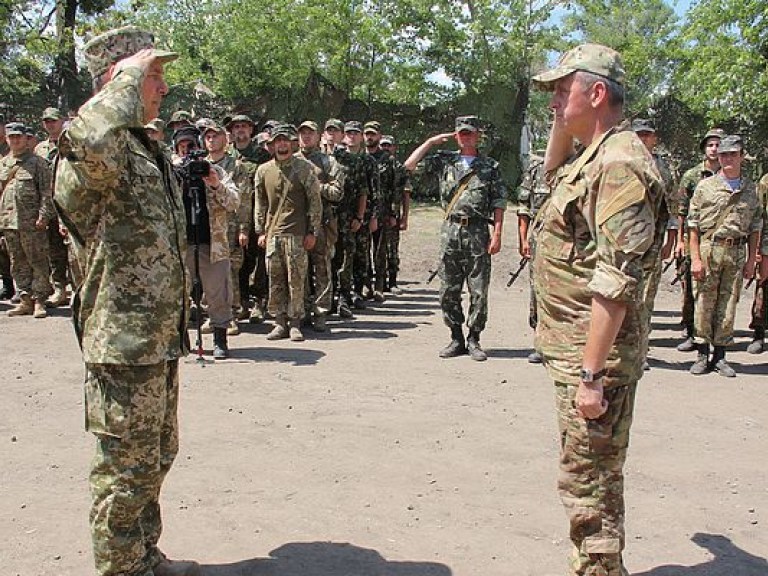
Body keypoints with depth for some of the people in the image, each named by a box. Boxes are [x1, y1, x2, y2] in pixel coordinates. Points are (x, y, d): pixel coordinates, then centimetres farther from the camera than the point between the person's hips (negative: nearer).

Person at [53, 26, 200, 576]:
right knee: (128, 467, 3)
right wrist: (129, 76, -28)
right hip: (124, 342, -10)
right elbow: (87, 141, -46)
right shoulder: (104, 152, -17)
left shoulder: (147, 149, 16)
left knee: (156, 456, 21)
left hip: (160, 339, 10)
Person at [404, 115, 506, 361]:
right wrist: (431, 142, 3)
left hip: (478, 233, -2)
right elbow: (409, 165, 5)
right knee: (448, 291, 4)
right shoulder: (445, 161, 11)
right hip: (450, 232, 2)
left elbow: (499, 202, 3)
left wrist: (497, 234, -6)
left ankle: (474, 340, 10)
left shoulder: (489, 166, 7)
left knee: (479, 292, -1)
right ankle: (456, 338, 15)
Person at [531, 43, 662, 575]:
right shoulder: (592, 156, 11)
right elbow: (553, 172, 37)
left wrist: (591, 373, -26)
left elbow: (615, 282, -25)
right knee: (594, 477, 21)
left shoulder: (620, 162, -19)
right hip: (575, 350, 11)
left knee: (589, 482, -1)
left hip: (596, 353, -11)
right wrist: (562, 124, 18)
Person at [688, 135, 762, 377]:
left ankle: (720, 355, 14)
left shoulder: (750, 189, 11)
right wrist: (695, 258, -8)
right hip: (708, 249, -2)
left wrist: (751, 260, 8)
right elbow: (693, 225, -1)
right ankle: (703, 354, 9)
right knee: (704, 303, -1)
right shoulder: (706, 186, 1)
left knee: (728, 304, 5)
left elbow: (755, 227, 14)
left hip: (736, 252, 3)